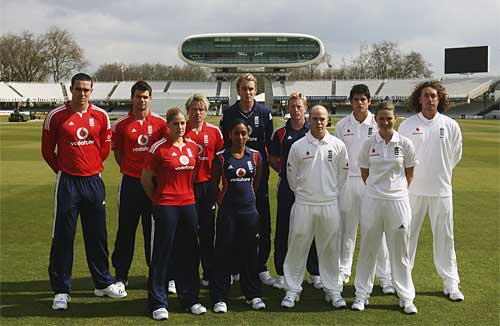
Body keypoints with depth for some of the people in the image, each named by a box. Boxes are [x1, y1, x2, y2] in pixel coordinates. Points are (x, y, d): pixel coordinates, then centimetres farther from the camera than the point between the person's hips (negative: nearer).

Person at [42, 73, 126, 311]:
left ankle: (103, 283, 25)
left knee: (97, 235, 11)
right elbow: (47, 151, 4)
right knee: (63, 237, 1)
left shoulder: (100, 116, 2)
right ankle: (61, 291, 10)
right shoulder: (55, 116, -5)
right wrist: (64, 170, 9)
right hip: (67, 182, -3)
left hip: (93, 181, 3)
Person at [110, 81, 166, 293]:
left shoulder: (160, 122, 3)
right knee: (126, 229, 5)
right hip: (130, 182, 0)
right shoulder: (121, 124, 1)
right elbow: (117, 153, 8)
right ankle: (121, 275, 14)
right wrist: (130, 170, 2)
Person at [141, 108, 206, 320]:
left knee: (189, 253, 11)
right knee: (162, 254, 1)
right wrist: (157, 199, 5)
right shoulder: (159, 148, -7)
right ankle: (158, 304, 10)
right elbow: (145, 179, -2)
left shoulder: (193, 147, 8)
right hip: (166, 206, -5)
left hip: (189, 205, 5)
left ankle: (190, 299, 23)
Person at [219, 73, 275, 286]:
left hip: (259, 173, 0)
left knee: (263, 221, 1)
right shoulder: (229, 113, 4)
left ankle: (261, 267, 10)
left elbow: (270, 143, 8)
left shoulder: (264, 113, 5)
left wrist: (272, 163, 2)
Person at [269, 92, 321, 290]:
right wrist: (284, 171, 0)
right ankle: (282, 273, 14)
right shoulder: (281, 133, 6)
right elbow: (273, 160, 12)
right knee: (283, 229, 4)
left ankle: (314, 273, 16)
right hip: (287, 187, 1)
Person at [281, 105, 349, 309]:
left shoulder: (338, 145, 1)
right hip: (303, 204, 0)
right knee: (297, 247, 3)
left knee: (330, 249, 9)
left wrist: (331, 192, 11)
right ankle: (293, 290, 14)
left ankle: (333, 290, 21)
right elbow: (291, 175, 8)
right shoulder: (298, 146, -1)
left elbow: (342, 173, 11)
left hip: (329, 204, 1)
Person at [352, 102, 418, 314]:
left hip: (398, 201, -1)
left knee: (399, 251, 7)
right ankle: (362, 294, 21)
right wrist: (376, 189, 8)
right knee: (368, 249, 8)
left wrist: (398, 190, 7)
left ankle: (406, 297, 20)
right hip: (372, 200, 1)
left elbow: (409, 173, 7)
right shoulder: (368, 144, -1)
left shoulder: (405, 144, -4)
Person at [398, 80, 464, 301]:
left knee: (444, 235, 5)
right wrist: (413, 175, 9)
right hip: (412, 189, 0)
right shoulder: (407, 125, -3)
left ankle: (451, 283, 13)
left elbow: (455, 156, 12)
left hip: (441, 190, 0)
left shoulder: (451, 126, 0)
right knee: (408, 233, 8)